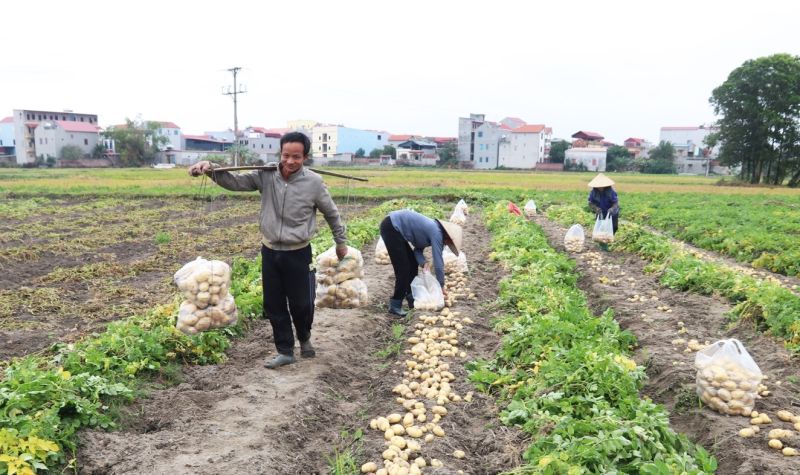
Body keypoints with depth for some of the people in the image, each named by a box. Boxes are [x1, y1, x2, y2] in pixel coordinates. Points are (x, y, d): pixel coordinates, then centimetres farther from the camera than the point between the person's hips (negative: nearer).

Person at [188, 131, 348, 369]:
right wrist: (211, 168, -26)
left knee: (301, 304, 8)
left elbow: (331, 213, 1)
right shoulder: (266, 175, -6)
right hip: (270, 252, 3)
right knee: (274, 305, 10)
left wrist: (341, 242, 11)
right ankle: (285, 351, 27)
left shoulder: (313, 182, -11)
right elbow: (234, 181, -6)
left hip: (298, 253, -2)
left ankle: (304, 338, 40)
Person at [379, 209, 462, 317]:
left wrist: (423, 263, -5)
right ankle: (395, 305, 0)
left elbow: (418, 249, 14)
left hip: (395, 227, 10)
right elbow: (438, 262, -13)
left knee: (413, 264, 14)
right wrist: (441, 285, -4)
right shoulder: (436, 233, -14)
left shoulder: (432, 230, 13)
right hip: (391, 227, -10)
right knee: (403, 269, -7)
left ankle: (411, 298, 23)